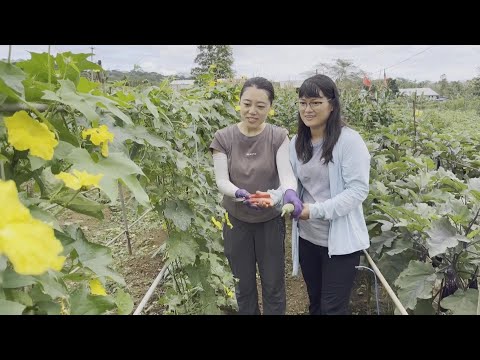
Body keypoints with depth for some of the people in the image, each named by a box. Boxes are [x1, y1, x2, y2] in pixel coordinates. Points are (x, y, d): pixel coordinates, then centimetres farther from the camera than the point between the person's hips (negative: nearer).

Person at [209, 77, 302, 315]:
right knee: (243, 286, 18)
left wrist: (289, 192, -43)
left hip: (270, 221, 0)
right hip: (236, 221, 1)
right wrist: (240, 194, -36)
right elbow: (221, 181, -14)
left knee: (273, 285, 14)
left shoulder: (278, 137, -8)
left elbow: (286, 173, -21)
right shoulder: (223, 138, -9)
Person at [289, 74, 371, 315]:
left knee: (333, 308, 6)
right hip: (307, 237, 6)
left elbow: (358, 190, -17)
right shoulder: (297, 142, 4)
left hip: (340, 240, -6)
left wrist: (317, 210, -24)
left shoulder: (349, 140, -14)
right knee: (315, 303, 22)